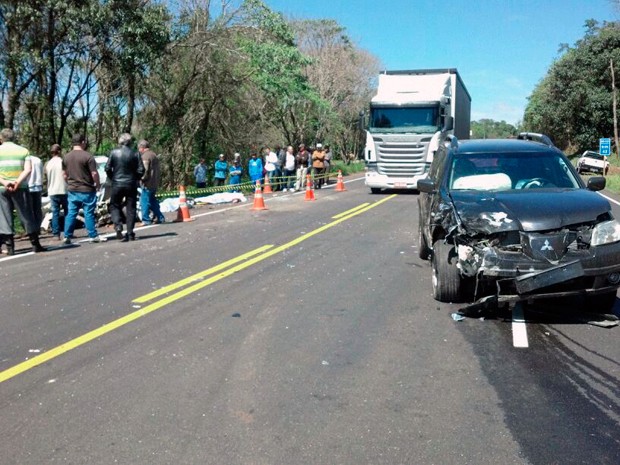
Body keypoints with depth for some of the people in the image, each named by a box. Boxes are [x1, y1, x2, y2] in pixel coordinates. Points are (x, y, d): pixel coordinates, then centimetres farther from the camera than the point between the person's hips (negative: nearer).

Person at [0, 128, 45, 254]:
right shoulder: (23, 150, 6)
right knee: (27, 217, 7)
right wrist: (17, 182, -17)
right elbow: (28, 169, -9)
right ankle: (35, 245, 11)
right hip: (20, 188, 0)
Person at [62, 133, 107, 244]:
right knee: (89, 213, 0)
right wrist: (98, 184, 0)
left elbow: (65, 175, 13)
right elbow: (94, 173, -14)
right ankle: (93, 236, 5)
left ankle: (67, 236, 9)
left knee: (71, 213, 8)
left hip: (71, 190, 5)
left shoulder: (66, 157, 7)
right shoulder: (87, 156, -12)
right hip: (86, 190, -5)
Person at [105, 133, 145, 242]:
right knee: (130, 208, 7)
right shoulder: (135, 154, -5)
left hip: (117, 184, 0)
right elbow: (141, 170, -6)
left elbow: (107, 168, -3)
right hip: (131, 185, 0)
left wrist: (112, 178, 13)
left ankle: (118, 225, -9)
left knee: (114, 206, 14)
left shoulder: (114, 152, -4)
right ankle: (130, 233, 6)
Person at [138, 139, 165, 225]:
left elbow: (145, 170, -20)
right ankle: (160, 217, 19)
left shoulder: (145, 156, -13)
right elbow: (158, 170, 21)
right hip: (155, 183, 9)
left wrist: (142, 179, -6)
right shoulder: (154, 155, 17)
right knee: (152, 201, 18)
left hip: (148, 183, -9)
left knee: (144, 201, -4)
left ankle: (146, 220, -4)